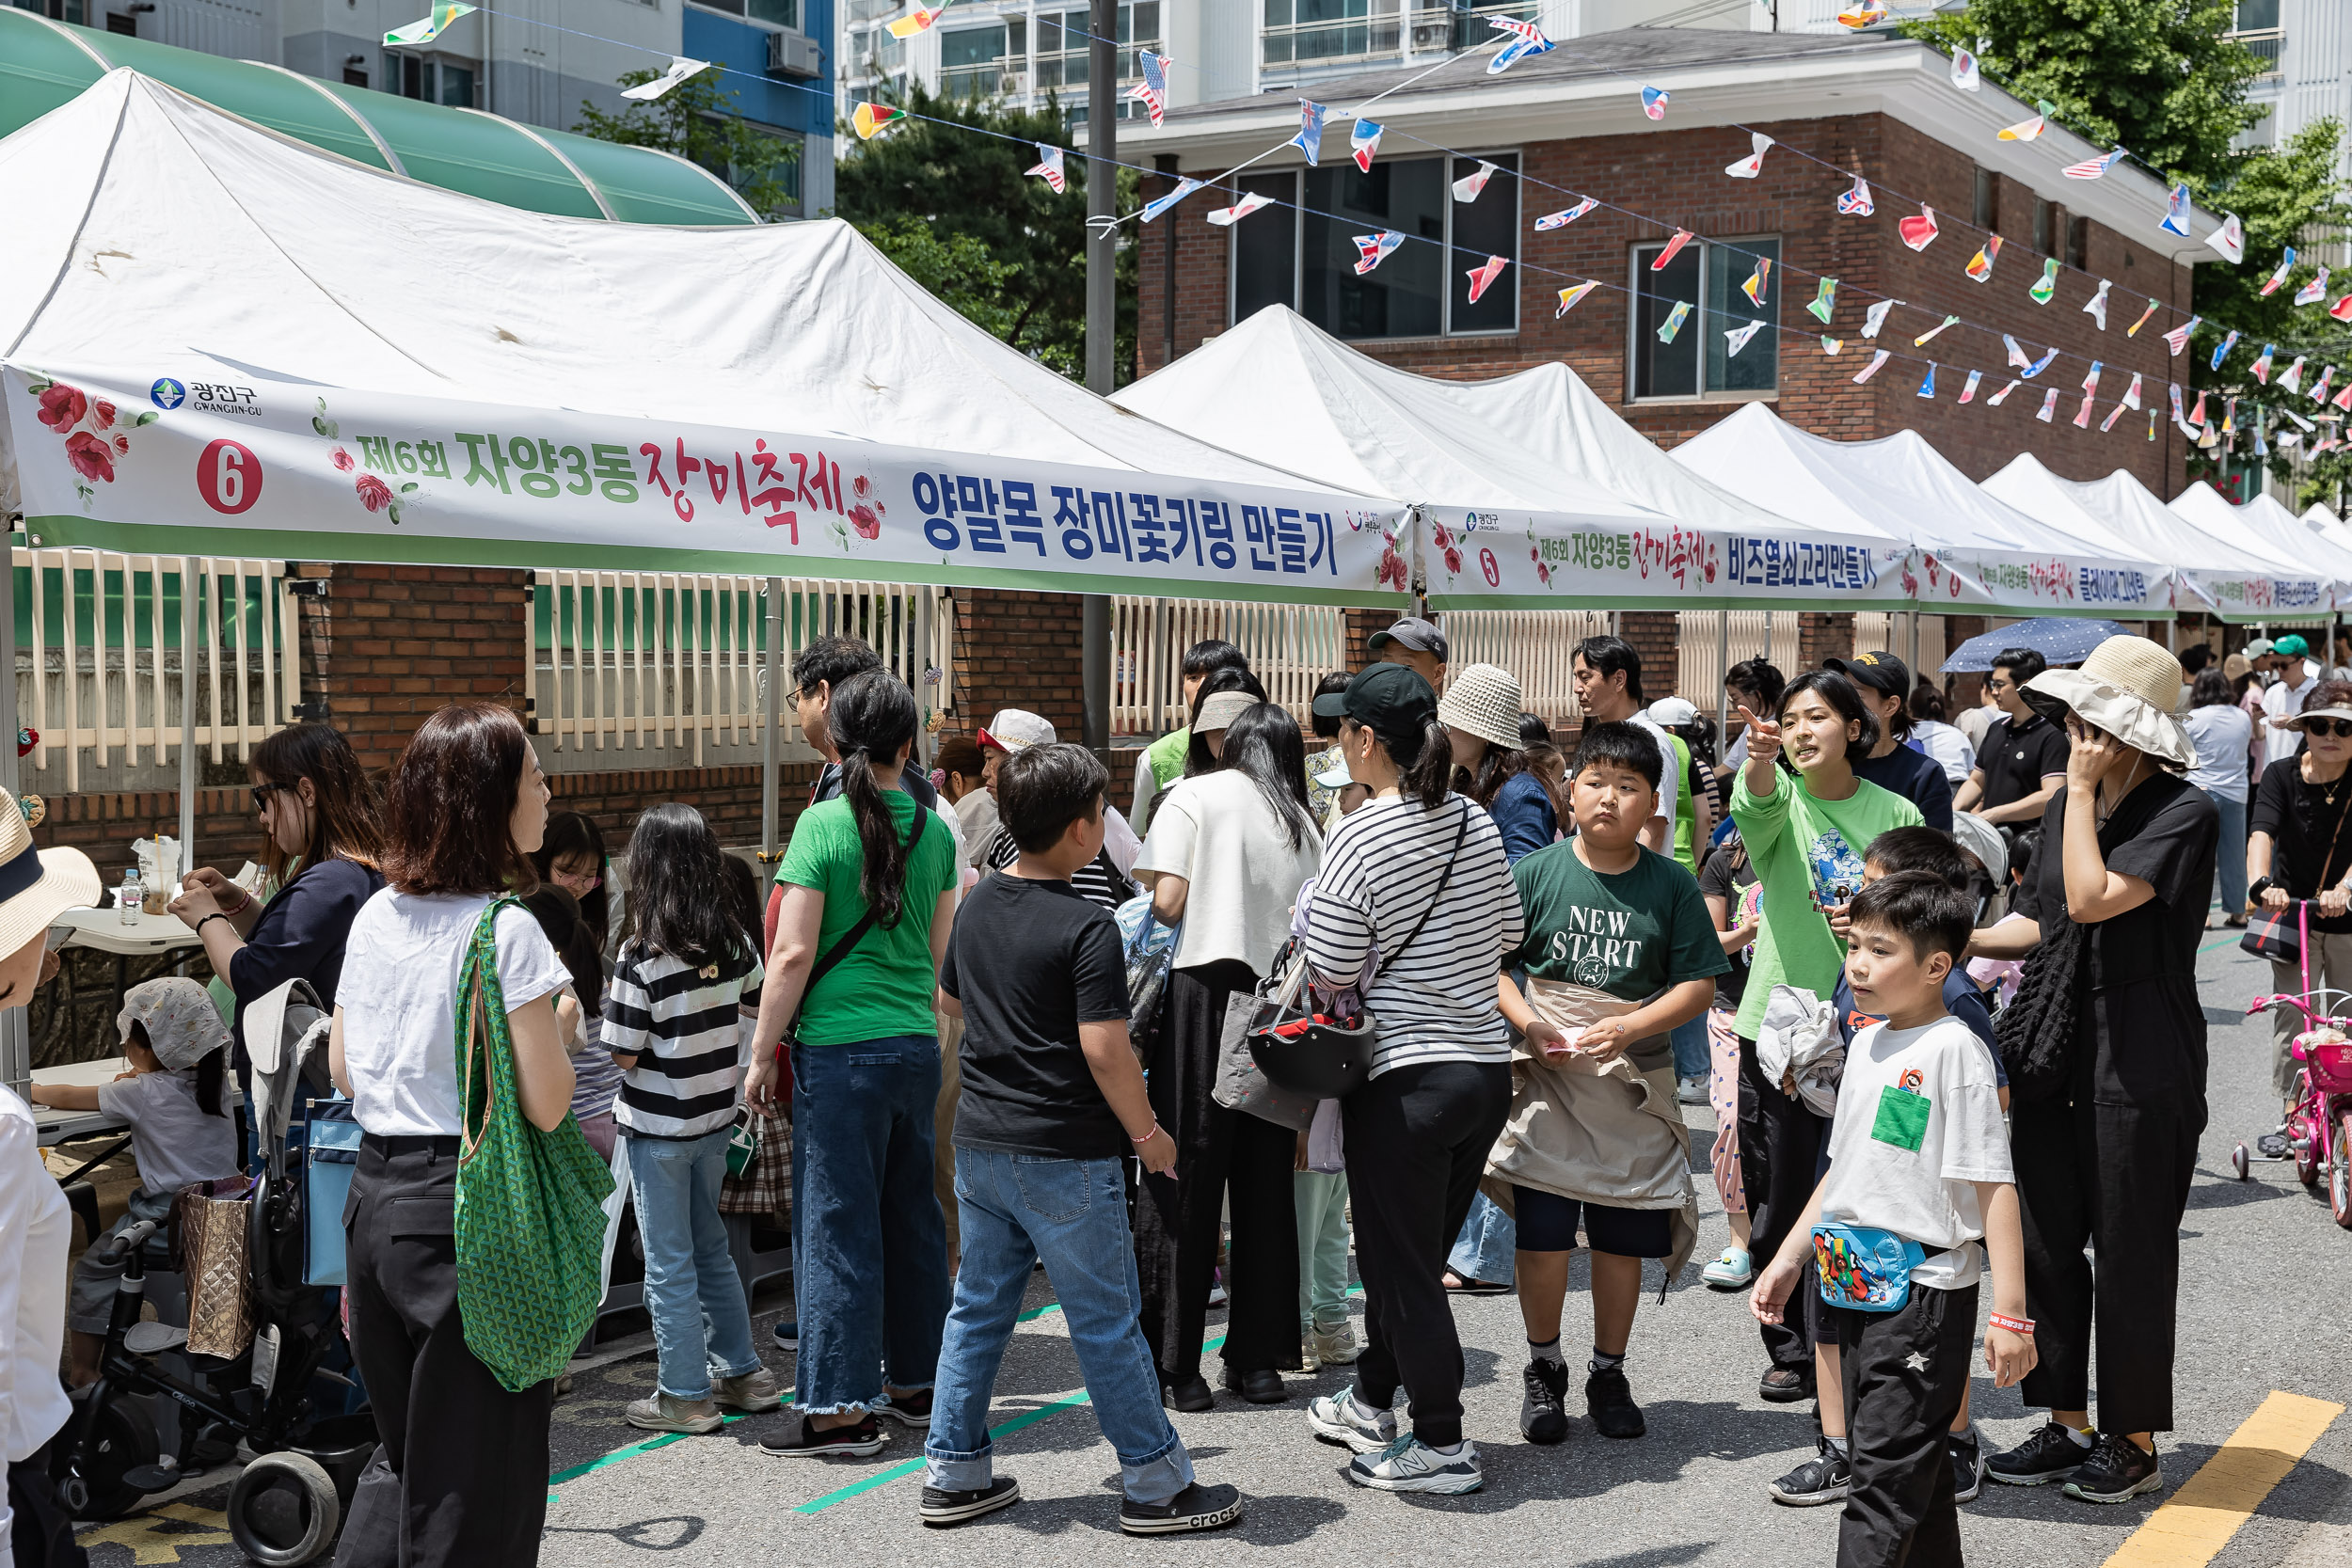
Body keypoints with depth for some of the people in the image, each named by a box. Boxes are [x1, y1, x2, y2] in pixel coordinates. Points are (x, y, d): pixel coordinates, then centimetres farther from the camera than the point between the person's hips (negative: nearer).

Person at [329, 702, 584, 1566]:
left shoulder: (375, 916, 5)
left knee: (402, 1448, 22)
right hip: (467, 1211, -7)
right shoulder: (508, 930, -16)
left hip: (377, 1194, 7)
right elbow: (544, 1105, -17)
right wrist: (555, 1016, -1)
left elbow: (343, 1071, 14)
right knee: (474, 1478, 6)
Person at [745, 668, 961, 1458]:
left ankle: (842, 1407, 4)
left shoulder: (823, 825, -10)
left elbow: (794, 954, -12)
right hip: (917, 1044, 5)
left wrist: (762, 1054, -4)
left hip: (840, 1048, -5)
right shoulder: (933, 829, 5)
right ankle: (916, 1381, 24)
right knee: (914, 1215, 14)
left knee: (837, 1223, 0)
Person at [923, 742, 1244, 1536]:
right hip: (1064, 1156, -7)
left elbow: (948, 999, 20)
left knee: (977, 1308, 15)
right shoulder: (1087, 927, -18)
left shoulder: (977, 905, 5)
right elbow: (1104, 1050, -21)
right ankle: (1156, 1485, 13)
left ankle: (953, 1475, 21)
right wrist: (1148, 1133, -10)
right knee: (1107, 1323, 3)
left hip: (980, 1141, 7)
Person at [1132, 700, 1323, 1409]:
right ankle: (1258, 1358, 13)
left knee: (1187, 1175, 0)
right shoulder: (1304, 824, 15)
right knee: (1265, 1184, 9)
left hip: (1204, 991, -3)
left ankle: (1175, 1363, 2)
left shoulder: (1193, 796, 3)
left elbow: (1166, 901, -7)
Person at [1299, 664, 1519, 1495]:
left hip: (1405, 1078, -7)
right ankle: (1371, 1405, 34)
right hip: (1489, 1067, 8)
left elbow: (1328, 976, -15)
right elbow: (1509, 937, 15)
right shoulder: (1477, 824, 4)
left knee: (1403, 1267, 5)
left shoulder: (1358, 840, -16)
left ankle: (1442, 1445, 11)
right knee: (1415, 1254, 20)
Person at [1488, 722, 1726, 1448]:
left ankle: (1609, 1374, 25)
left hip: (1634, 1084, 1)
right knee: (1542, 1235, -1)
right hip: (1547, 1080, -1)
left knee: (1624, 1238, 8)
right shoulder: (1536, 873, -2)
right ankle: (1544, 1371, 18)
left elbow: (1699, 985, -1)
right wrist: (1528, 1023, -14)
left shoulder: (1672, 885, -1)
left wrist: (1629, 1027, -16)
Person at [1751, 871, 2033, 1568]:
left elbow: (1994, 1185, -17)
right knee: (1902, 1464, 16)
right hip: (1856, 1287, 8)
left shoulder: (1952, 1051, -14)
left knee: (1885, 1474, -8)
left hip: (1925, 1294, -8)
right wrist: (1789, 1258, 21)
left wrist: (2010, 1313, -20)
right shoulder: (1867, 1045, 11)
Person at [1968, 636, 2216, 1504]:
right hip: (2054, 1049, 7)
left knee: (2130, 1253, 3)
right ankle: (2067, 1424, 23)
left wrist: (2083, 790, -16)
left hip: (2138, 1064, -7)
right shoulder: (2070, 803, 10)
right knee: (2045, 1242, 10)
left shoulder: (2184, 814, -12)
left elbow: (2093, 900, -23)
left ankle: (2134, 1441, 17)